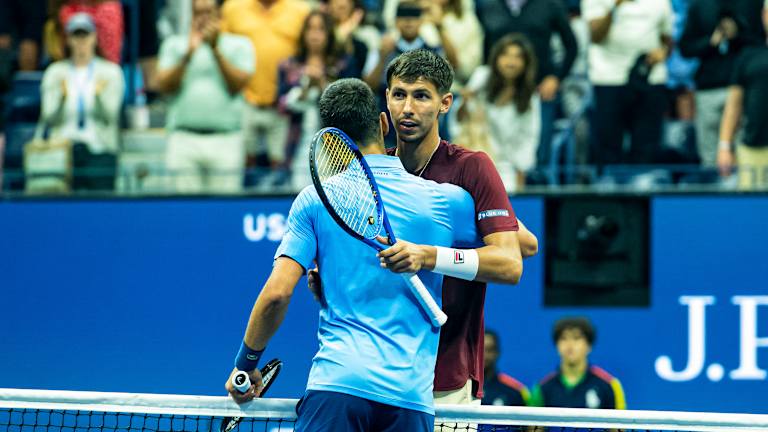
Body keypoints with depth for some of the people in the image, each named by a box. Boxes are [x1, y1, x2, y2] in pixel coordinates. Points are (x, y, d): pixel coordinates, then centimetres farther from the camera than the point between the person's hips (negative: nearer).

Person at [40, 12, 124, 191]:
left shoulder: (111, 72, 7)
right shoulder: (55, 72, 10)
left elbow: (109, 117, -3)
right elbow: (49, 119, 1)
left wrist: (98, 95, -22)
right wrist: (62, 97, -17)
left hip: (100, 151, -1)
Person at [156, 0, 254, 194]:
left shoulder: (239, 45, 11)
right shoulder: (174, 45, 14)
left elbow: (238, 85, -3)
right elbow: (165, 85, 2)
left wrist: (215, 49, -9)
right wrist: (188, 54, -10)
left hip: (225, 141, -1)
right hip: (184, 139, 1)